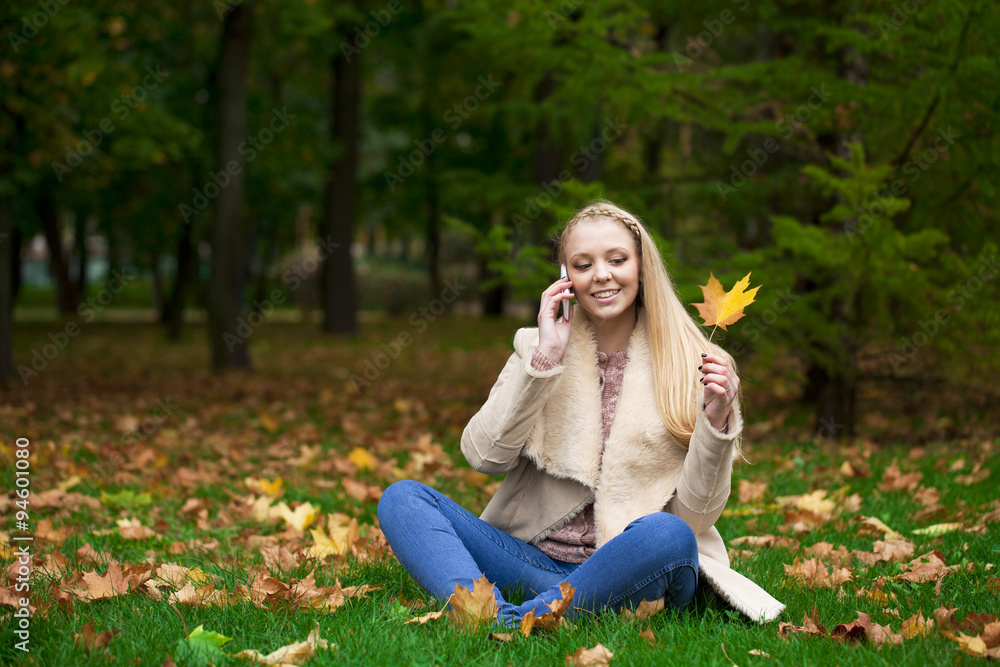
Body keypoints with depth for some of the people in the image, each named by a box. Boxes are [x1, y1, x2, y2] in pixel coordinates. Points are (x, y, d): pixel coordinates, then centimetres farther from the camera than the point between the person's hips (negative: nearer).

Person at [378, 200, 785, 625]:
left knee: (668, 534, -36)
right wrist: (544, 359, -9)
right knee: (401, 498, -15)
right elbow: (484, 456, -4)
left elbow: (694, 516, -1)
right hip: (535, 559, 3)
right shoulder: (537, 347, 10)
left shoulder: (688, 367, 2)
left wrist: (715, 423, -16)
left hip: (631, 570, -3)